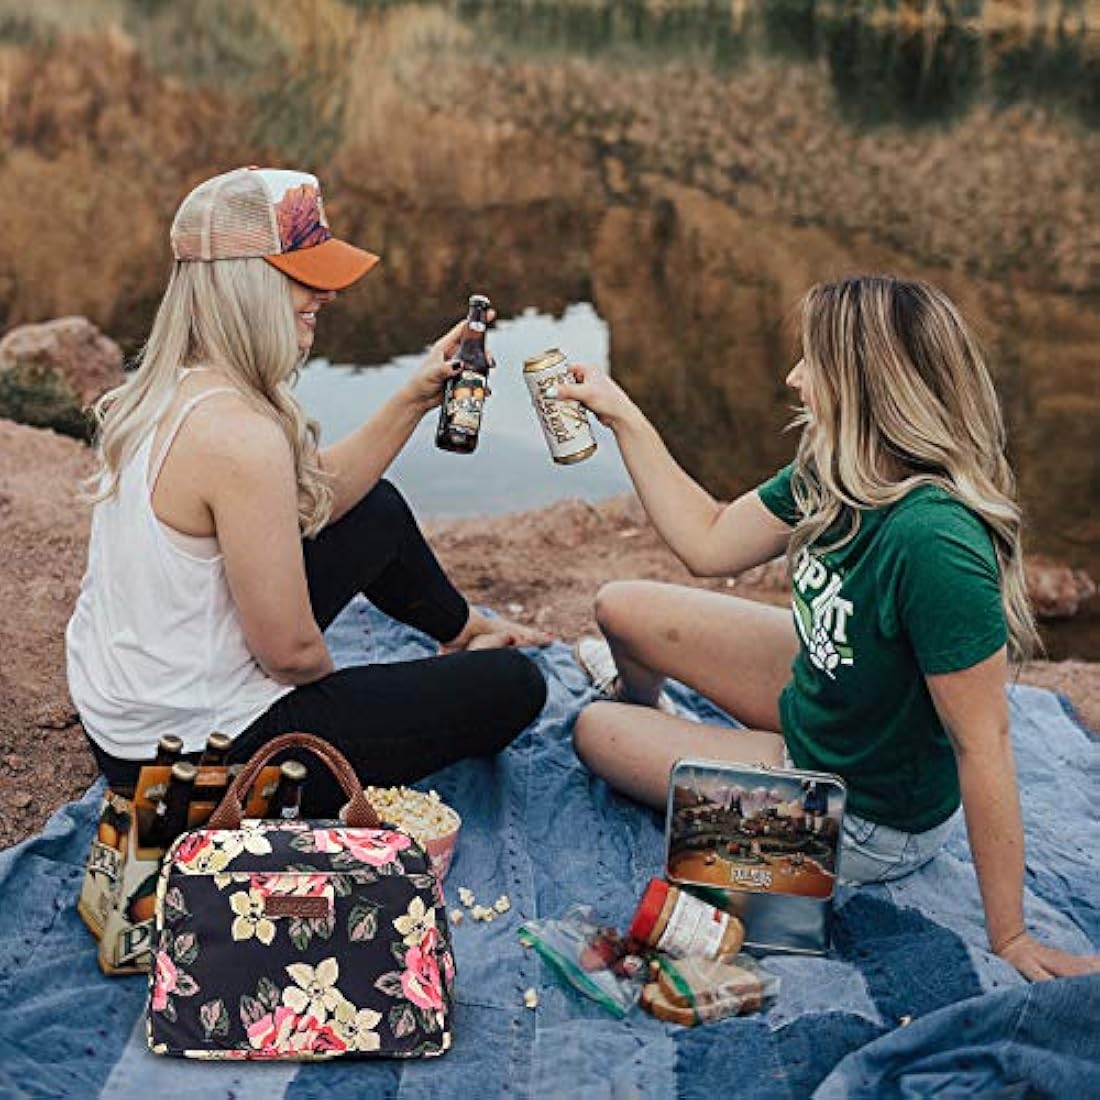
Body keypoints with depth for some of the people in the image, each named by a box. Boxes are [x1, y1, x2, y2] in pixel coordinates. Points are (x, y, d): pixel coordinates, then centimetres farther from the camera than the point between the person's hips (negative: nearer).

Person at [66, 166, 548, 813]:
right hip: (205, 752, -9)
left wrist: (415, 399, 3)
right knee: (511, 685, -1)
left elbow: (321, 493, 10)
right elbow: (292, 653, -24)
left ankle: (470, 632, 44)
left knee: (380, 510, 23)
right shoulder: (238, 433, -30)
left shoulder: (161, 391, 0)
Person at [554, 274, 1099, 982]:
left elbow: (983, 744, -33)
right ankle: (640, 702, 49)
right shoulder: (829, 477, -13)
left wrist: (1009, 936, -24)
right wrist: (622, 417, 1)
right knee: (623, 608, 12)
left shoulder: (932, 540, -39)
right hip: (813, 700, 7)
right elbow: (708, 544, 2)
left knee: (596, 734, 2)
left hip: (872, 821, -7)